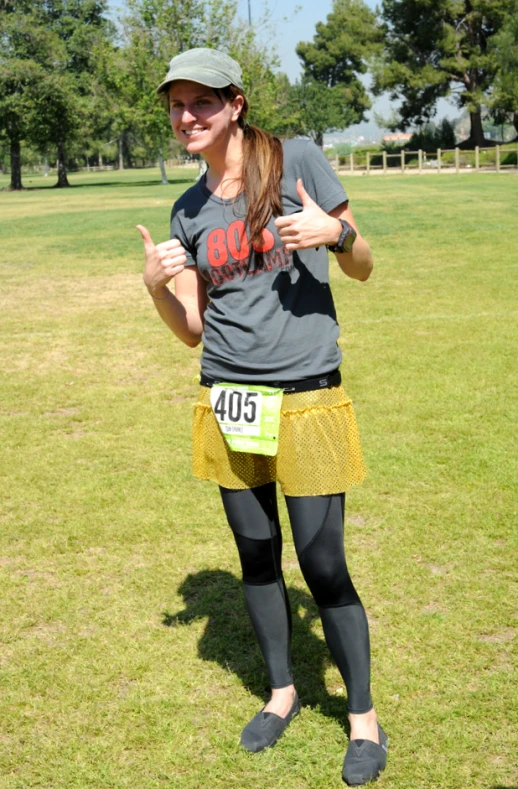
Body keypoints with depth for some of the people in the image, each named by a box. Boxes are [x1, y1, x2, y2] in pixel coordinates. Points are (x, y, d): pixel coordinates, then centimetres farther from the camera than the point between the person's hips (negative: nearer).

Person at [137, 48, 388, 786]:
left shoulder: (298, 159, -3)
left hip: (306, 398, -4)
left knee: (323, 565, -1)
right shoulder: (189, 211, 8)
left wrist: (334, 232, -20)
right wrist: (156, 284, -10)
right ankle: (281, 691, 36)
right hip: (228, 403, 4)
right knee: (257, 554, 14)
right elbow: (191, 329, 9)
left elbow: (363, 267, 2)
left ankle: (363, 717, 20)